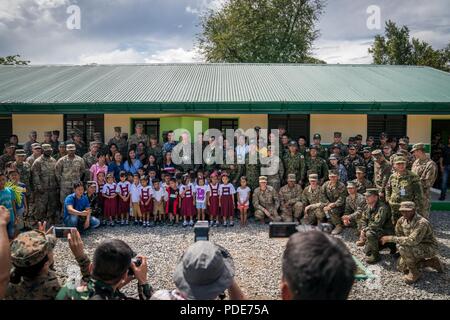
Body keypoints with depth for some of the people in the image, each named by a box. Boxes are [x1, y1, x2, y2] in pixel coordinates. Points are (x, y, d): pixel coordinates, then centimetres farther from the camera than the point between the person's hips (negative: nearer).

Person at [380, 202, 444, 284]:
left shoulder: (422, 223, -32)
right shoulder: (402, 220, -8)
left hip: (429, 248, -9)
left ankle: (415, 273, -9)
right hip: (416, 247, 9)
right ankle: (432, 262, 23)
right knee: (402, 267, 11)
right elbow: (399, 235, 4)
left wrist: (390, 238, -39)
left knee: (403, 248, -31)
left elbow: (412, 241, -42)